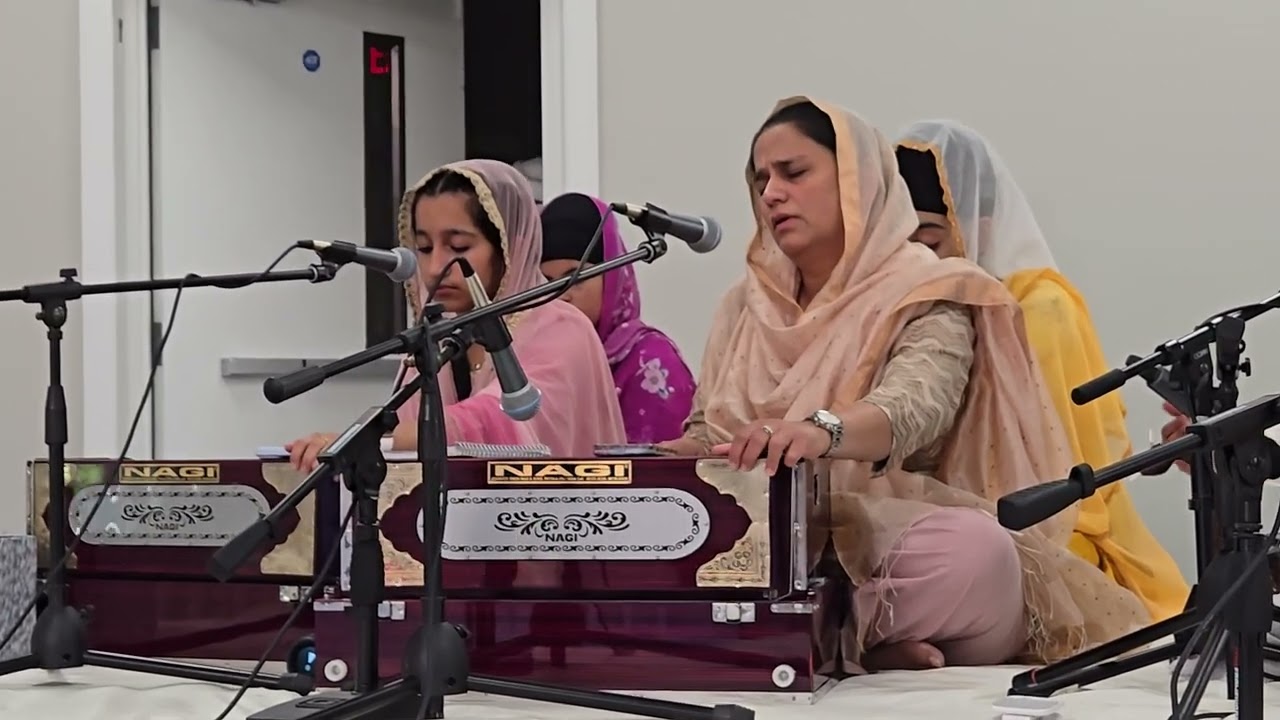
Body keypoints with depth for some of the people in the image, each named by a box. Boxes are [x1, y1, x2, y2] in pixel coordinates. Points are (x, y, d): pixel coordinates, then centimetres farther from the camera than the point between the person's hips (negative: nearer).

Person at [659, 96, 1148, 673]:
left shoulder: (926, 297, 1)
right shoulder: (747, 306, 19)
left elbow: (914, 405, -20)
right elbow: (706, 431, 14)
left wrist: (823, 430, -44)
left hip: (884, 555, -4)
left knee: (974, 549, -37)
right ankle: (867, 644, -20)